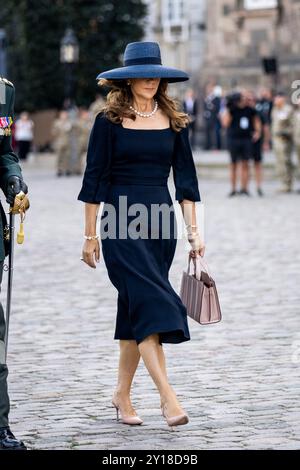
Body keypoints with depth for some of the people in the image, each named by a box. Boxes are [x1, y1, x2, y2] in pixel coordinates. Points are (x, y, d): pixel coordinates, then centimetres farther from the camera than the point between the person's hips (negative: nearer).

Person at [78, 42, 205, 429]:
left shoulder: (173, 122, 8)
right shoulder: (109, 121, -3)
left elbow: (185, 179, 9)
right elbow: (94, 180, -1)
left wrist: (193, 231, 3)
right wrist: (90, 236, -3)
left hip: (160, 221, 4)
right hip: (120, 223, -4)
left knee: (137, 309, 8)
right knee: (151, 301, -15)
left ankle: (122, 394, 20)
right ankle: (167, 397, -21)